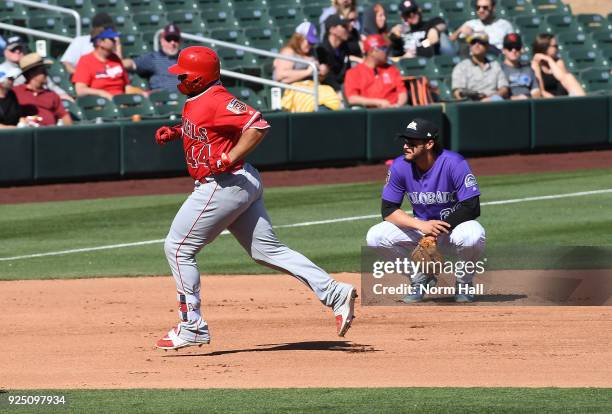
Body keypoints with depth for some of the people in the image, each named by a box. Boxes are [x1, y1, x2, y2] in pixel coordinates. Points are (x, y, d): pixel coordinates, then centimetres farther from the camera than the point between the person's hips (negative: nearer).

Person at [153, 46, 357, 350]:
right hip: (243, 185, 11)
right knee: (267, 250, 11)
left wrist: (227, 159, -28)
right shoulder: (195, 101, 11)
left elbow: (258, 125, -28)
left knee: (178, 247, -1)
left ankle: (192, 327, 3)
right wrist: (175, 132, 13)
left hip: (225, 185, -11)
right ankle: (335, 294, 5)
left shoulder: (216, 100, -19)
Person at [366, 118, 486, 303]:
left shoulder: (454, 163, -23)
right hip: (420, 228, 4)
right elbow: (388, 210, -11)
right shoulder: (400, 167, -12)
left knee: (472, 235, -39)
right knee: (375, 237, -18)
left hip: (454, 225, -4)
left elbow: (472, 208, -24)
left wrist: (438, 230, -31)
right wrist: (421, 225, -27)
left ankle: (464, 283, -6)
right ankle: (421, 279, 3)